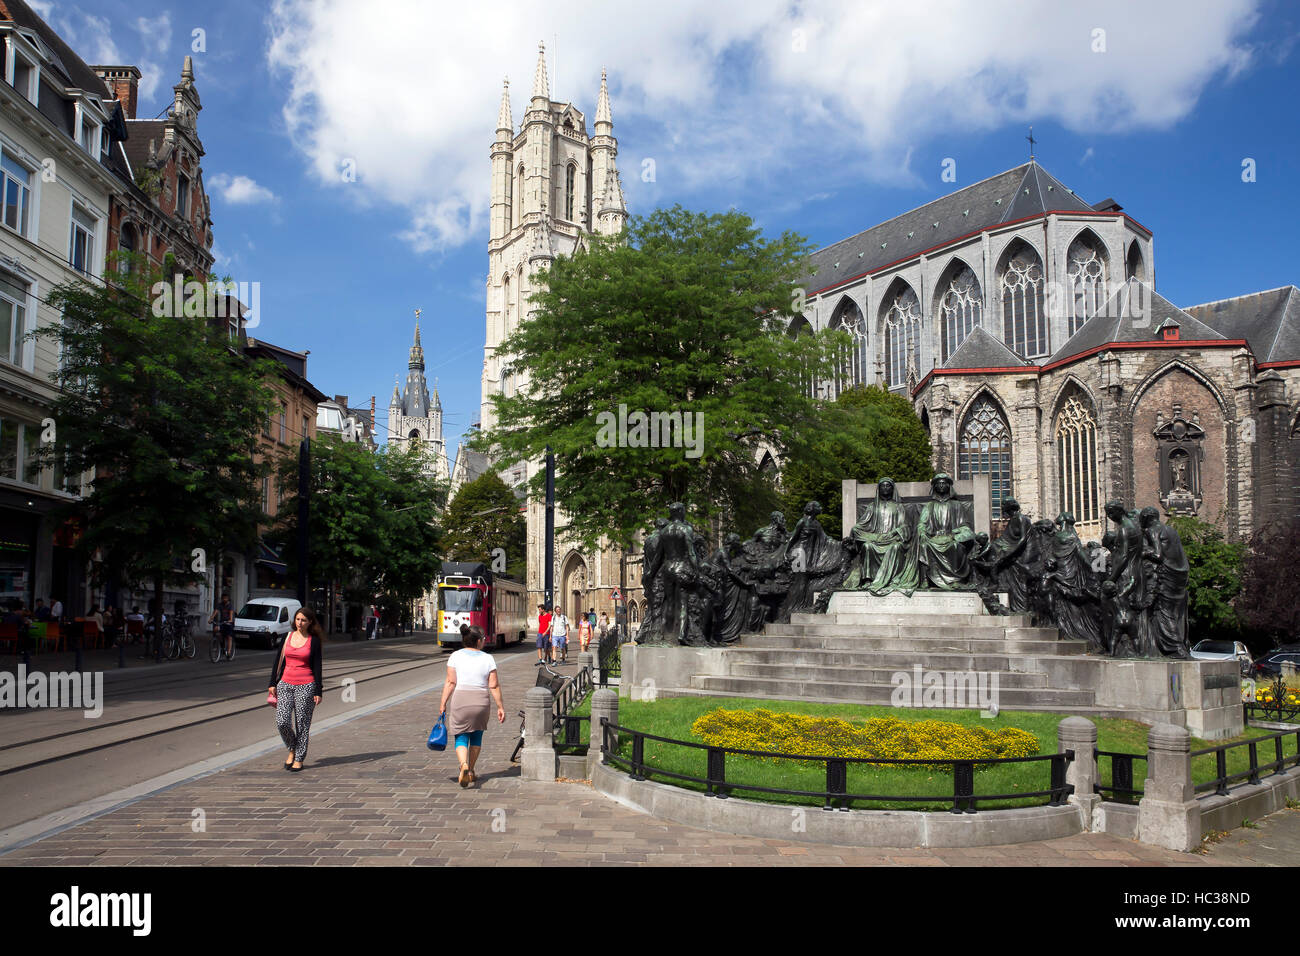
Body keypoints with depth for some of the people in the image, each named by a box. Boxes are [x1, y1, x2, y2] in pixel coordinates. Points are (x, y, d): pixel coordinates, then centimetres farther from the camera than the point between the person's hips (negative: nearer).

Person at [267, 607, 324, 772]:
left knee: (302, 724, 0)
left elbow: (317, 667, 0)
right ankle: (292, 749, 18)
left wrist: (318, 692, -4)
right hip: (285, 684, 3)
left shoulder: (314, 641, 0)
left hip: (306, 686, -3)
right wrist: (272, 683, 6)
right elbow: (278, 661, 13)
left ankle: (299, 759, 13)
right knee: (282, 722, -8)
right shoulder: (287, 637, 9)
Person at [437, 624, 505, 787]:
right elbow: (494, 686, -2)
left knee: (461, 738, 3)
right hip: (481, 702, 1)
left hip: (460, 701, -1)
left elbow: (450, 683, -6)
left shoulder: (455, 656, -1)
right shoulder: (488, 659, 0)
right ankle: (471, 771, 25)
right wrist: (500, 707, 3)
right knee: (476, 736, 19)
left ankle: (464, 766, -22)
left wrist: (443, 703, 0)